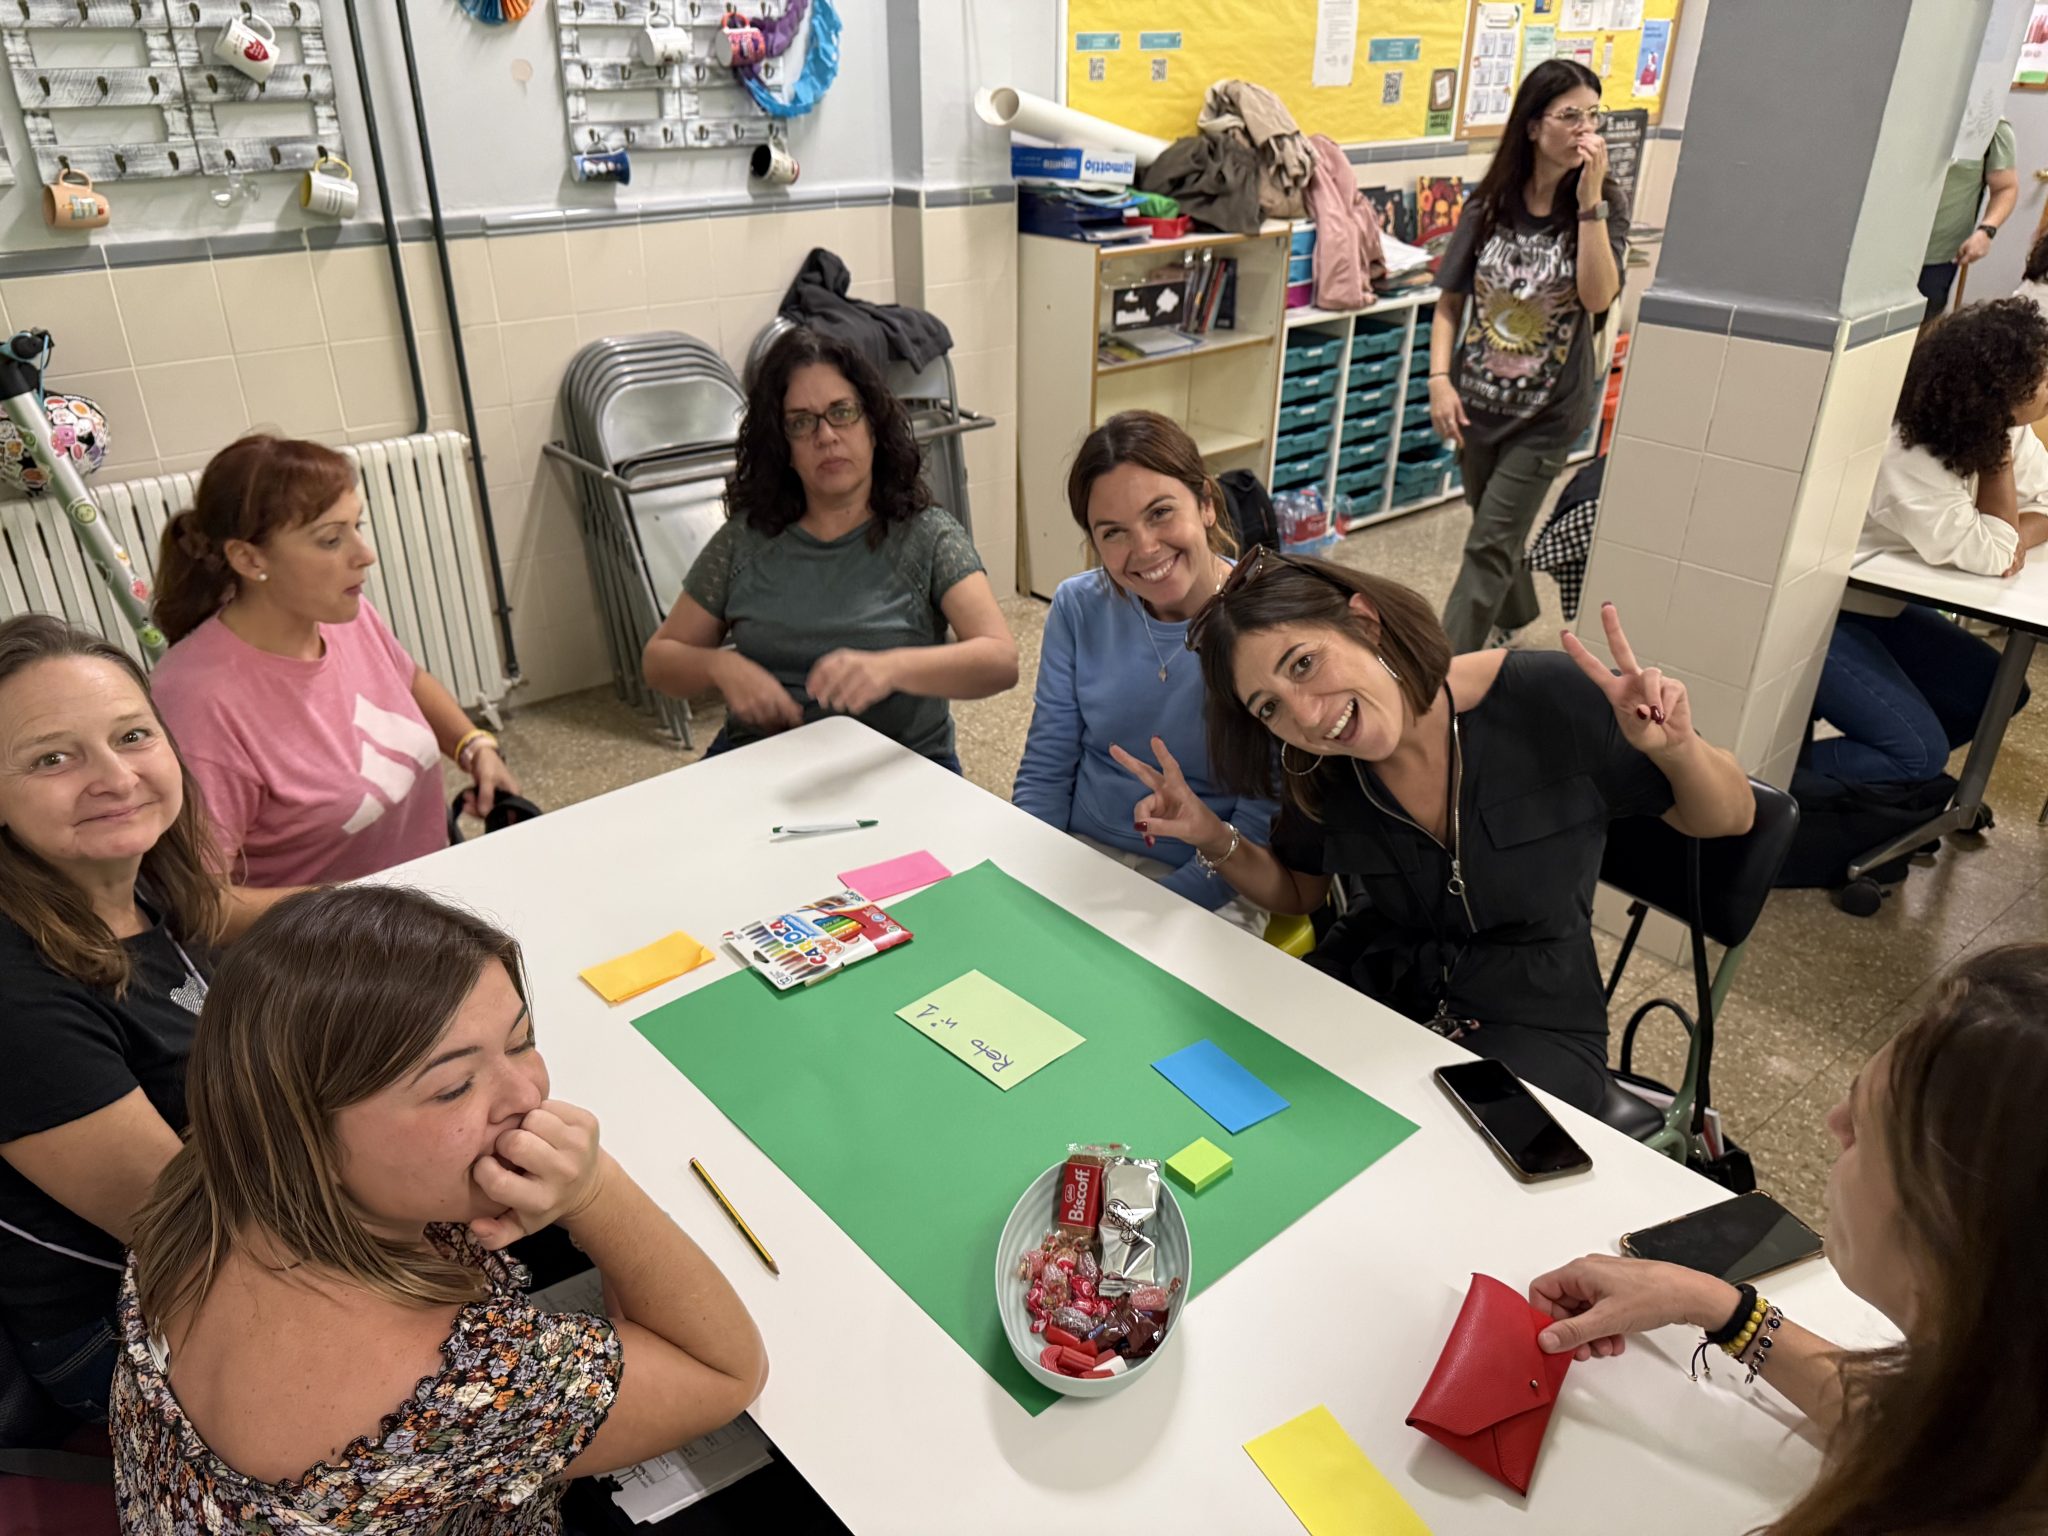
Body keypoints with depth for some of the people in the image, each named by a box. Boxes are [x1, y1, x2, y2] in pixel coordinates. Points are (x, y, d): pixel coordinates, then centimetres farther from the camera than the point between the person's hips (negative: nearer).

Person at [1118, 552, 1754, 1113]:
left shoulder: (1550, 701, -20)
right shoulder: (1320, 775, -9)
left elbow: (1730, 819, -6)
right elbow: (1297, 893, 11)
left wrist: (1679, 749, -29)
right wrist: (1217, 840, -10)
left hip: (1530, 1028, -3)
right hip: (1367, 994, 3)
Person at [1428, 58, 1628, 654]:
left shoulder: (1605, 204, -7)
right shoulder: (1490, 203, -2)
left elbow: (1598, 298, -22)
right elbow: (1451, 300, 2)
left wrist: (1588, 197, -24)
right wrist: (1440, 379, -10)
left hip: (1549, 411, -3)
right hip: (1478, 399, 3)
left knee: (1490, 545, -4)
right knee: (1495, 526, 20)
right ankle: (1512, 618, 47)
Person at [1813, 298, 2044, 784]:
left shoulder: (1996, 427, -5)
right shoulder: (1907, 459, -30)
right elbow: (1989, 557, -24)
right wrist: (2000, 451, -21)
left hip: (1877, 602, 9)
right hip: (1812, 609, -9)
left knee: (1997, 690, 7)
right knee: (1921, 753, -14)